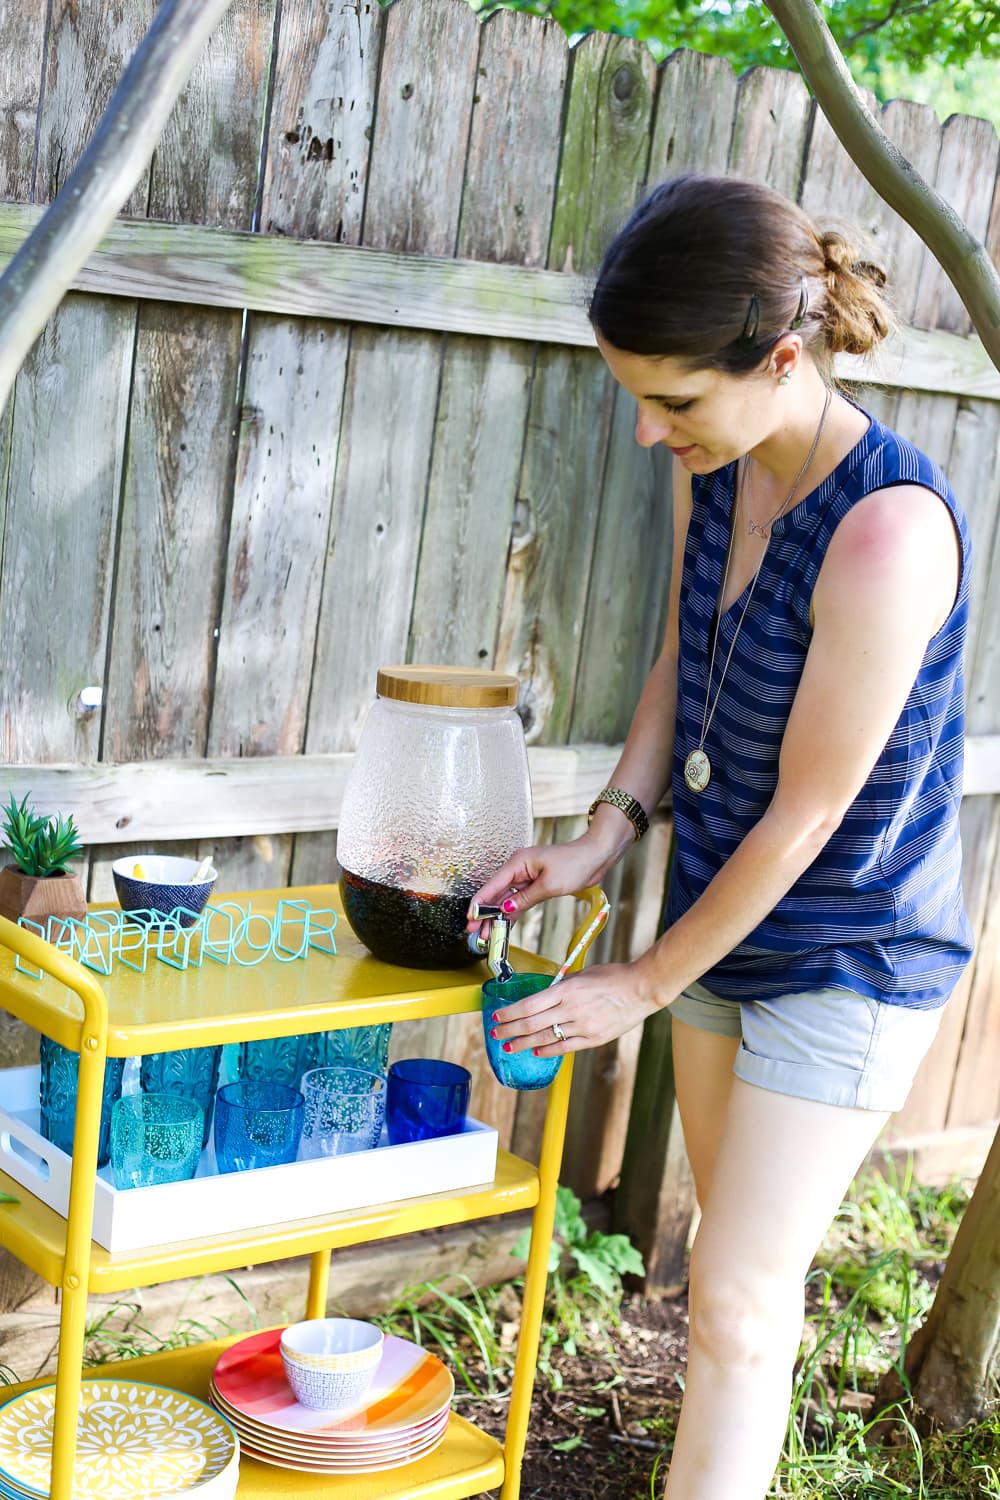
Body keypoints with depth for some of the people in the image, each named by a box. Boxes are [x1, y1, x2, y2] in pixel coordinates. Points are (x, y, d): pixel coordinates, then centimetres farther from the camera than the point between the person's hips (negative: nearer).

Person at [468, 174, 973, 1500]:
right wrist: (607, 834, -5)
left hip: (847, 961, -7)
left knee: (739, 1304, -2)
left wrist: (644, 986, -14)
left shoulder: (888, 532, -30)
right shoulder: (714, 471, -5)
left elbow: (805, 814, -24)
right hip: (726, 918, 7)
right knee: (741, 1271, 20)